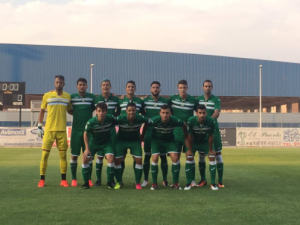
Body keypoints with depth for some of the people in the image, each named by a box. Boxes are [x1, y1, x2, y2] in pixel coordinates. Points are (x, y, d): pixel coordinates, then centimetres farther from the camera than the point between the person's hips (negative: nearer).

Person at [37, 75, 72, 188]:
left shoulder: (68, 96, 6)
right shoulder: (47, 96, 2)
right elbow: (42, 111, 8)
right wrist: (39, 126, 2)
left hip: (62, 130, 2)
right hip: (49, 130, -1)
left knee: (63, 155, 3)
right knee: (45, 154, -2)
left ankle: (63, 180, 11)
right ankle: (42, 180, 6)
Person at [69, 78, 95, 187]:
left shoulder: (92, 97, 2)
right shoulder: (72, 97, 2)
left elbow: (94, 109, 10)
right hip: (76, 130, 0)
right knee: (74, 155, 2)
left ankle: (88, 179, 12)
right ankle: (74, 179, 11)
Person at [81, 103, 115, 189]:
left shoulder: (110, 118, -25)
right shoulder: (91, 122, -26)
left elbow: (115, 125, -1)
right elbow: (86, 134, -9)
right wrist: (87, 148, -10)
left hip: (107, 142, 0)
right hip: (93, 142, 0)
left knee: (110, 158, -22)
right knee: (85, 159, -13)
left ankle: (110, 182, -5)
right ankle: (86, 183, 5)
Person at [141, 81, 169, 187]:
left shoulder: (165, 101, 5)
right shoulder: (145, 101, 6)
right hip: (148, 132, 0)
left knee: (163, 156, 2)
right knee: (147, 156, 3)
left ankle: (165, 180, 11)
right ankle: (145, 180, 11)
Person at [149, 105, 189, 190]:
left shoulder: (175, 121, -27)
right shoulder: (154, 120, -29)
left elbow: (184, 125, -5)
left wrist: (186, 138, 4)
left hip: (169, 140, 1)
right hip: (156, 140, -1)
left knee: (175, 157, -15)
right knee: (155, 158, -15)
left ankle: (175, 183, -2)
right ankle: (154, 183, 0)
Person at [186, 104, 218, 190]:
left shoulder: (211, 121, -28)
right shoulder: (191, 121, -30)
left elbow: (210, 136, -16)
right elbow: (190, 136, -19)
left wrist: (210, 150, -8)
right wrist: (190, 150, -12)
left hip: (205, 142, 1)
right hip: (194, 142, -1)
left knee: (212, 157, -9)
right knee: (189, 157, -13)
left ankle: (213, 183, 0)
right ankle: (189, 183, -2)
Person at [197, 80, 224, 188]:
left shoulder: (216, 100, -2)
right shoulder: (198, 99, 9)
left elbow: (216, 113, -15)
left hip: (213, 129, -3)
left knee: (217, 154, -4)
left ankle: (220, 181, 2)